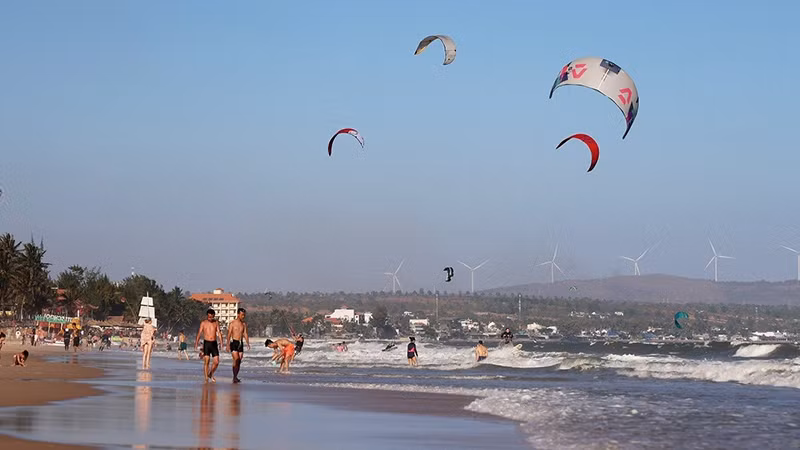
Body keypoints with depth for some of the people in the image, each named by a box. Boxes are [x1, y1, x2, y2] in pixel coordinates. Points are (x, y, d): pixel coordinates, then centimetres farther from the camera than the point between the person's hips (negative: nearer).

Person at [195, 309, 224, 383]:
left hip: (214, 343, 2)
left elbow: (219, 333, 2)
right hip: (206, 343, -2)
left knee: (216, 362, -1)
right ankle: (206, 378, -3)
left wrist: (221, 342, -13)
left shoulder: (216, 323, 8)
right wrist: (196, 343, -20)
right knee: (206, 362, -7)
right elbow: (199, 333, -6)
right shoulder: (203, 323, 2)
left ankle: (211, 374, 24)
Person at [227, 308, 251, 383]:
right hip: (234, 343, -5)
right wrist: (228, 344, -16)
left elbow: (245, 334, 8)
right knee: (236, 360, -16)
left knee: (239, 361, 3)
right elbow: (229, 335, -7)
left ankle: (235, 377, 11)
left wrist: (248, 344, -6)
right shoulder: (232, 323, -4)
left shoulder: (244, 324, 10)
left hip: (241, 343, 5)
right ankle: (235, 377, -15)